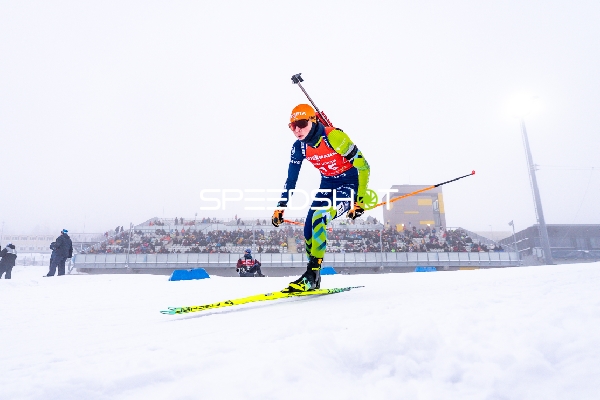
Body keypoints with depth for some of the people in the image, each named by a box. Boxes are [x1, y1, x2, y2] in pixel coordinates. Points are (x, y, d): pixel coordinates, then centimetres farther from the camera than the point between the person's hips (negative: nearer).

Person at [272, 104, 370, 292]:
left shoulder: (333, 136, -24)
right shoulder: (299, 147, -6)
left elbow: (363, 166, -20)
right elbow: (291, 179, 5)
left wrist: (360, 200, -21)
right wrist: (280, 207, 3)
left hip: (349, 184, -6)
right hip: (328, 185, 7)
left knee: (318, 218, -28)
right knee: (308, 229, -4)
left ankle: (312, 274, -18)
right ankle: (313, 279, 13)